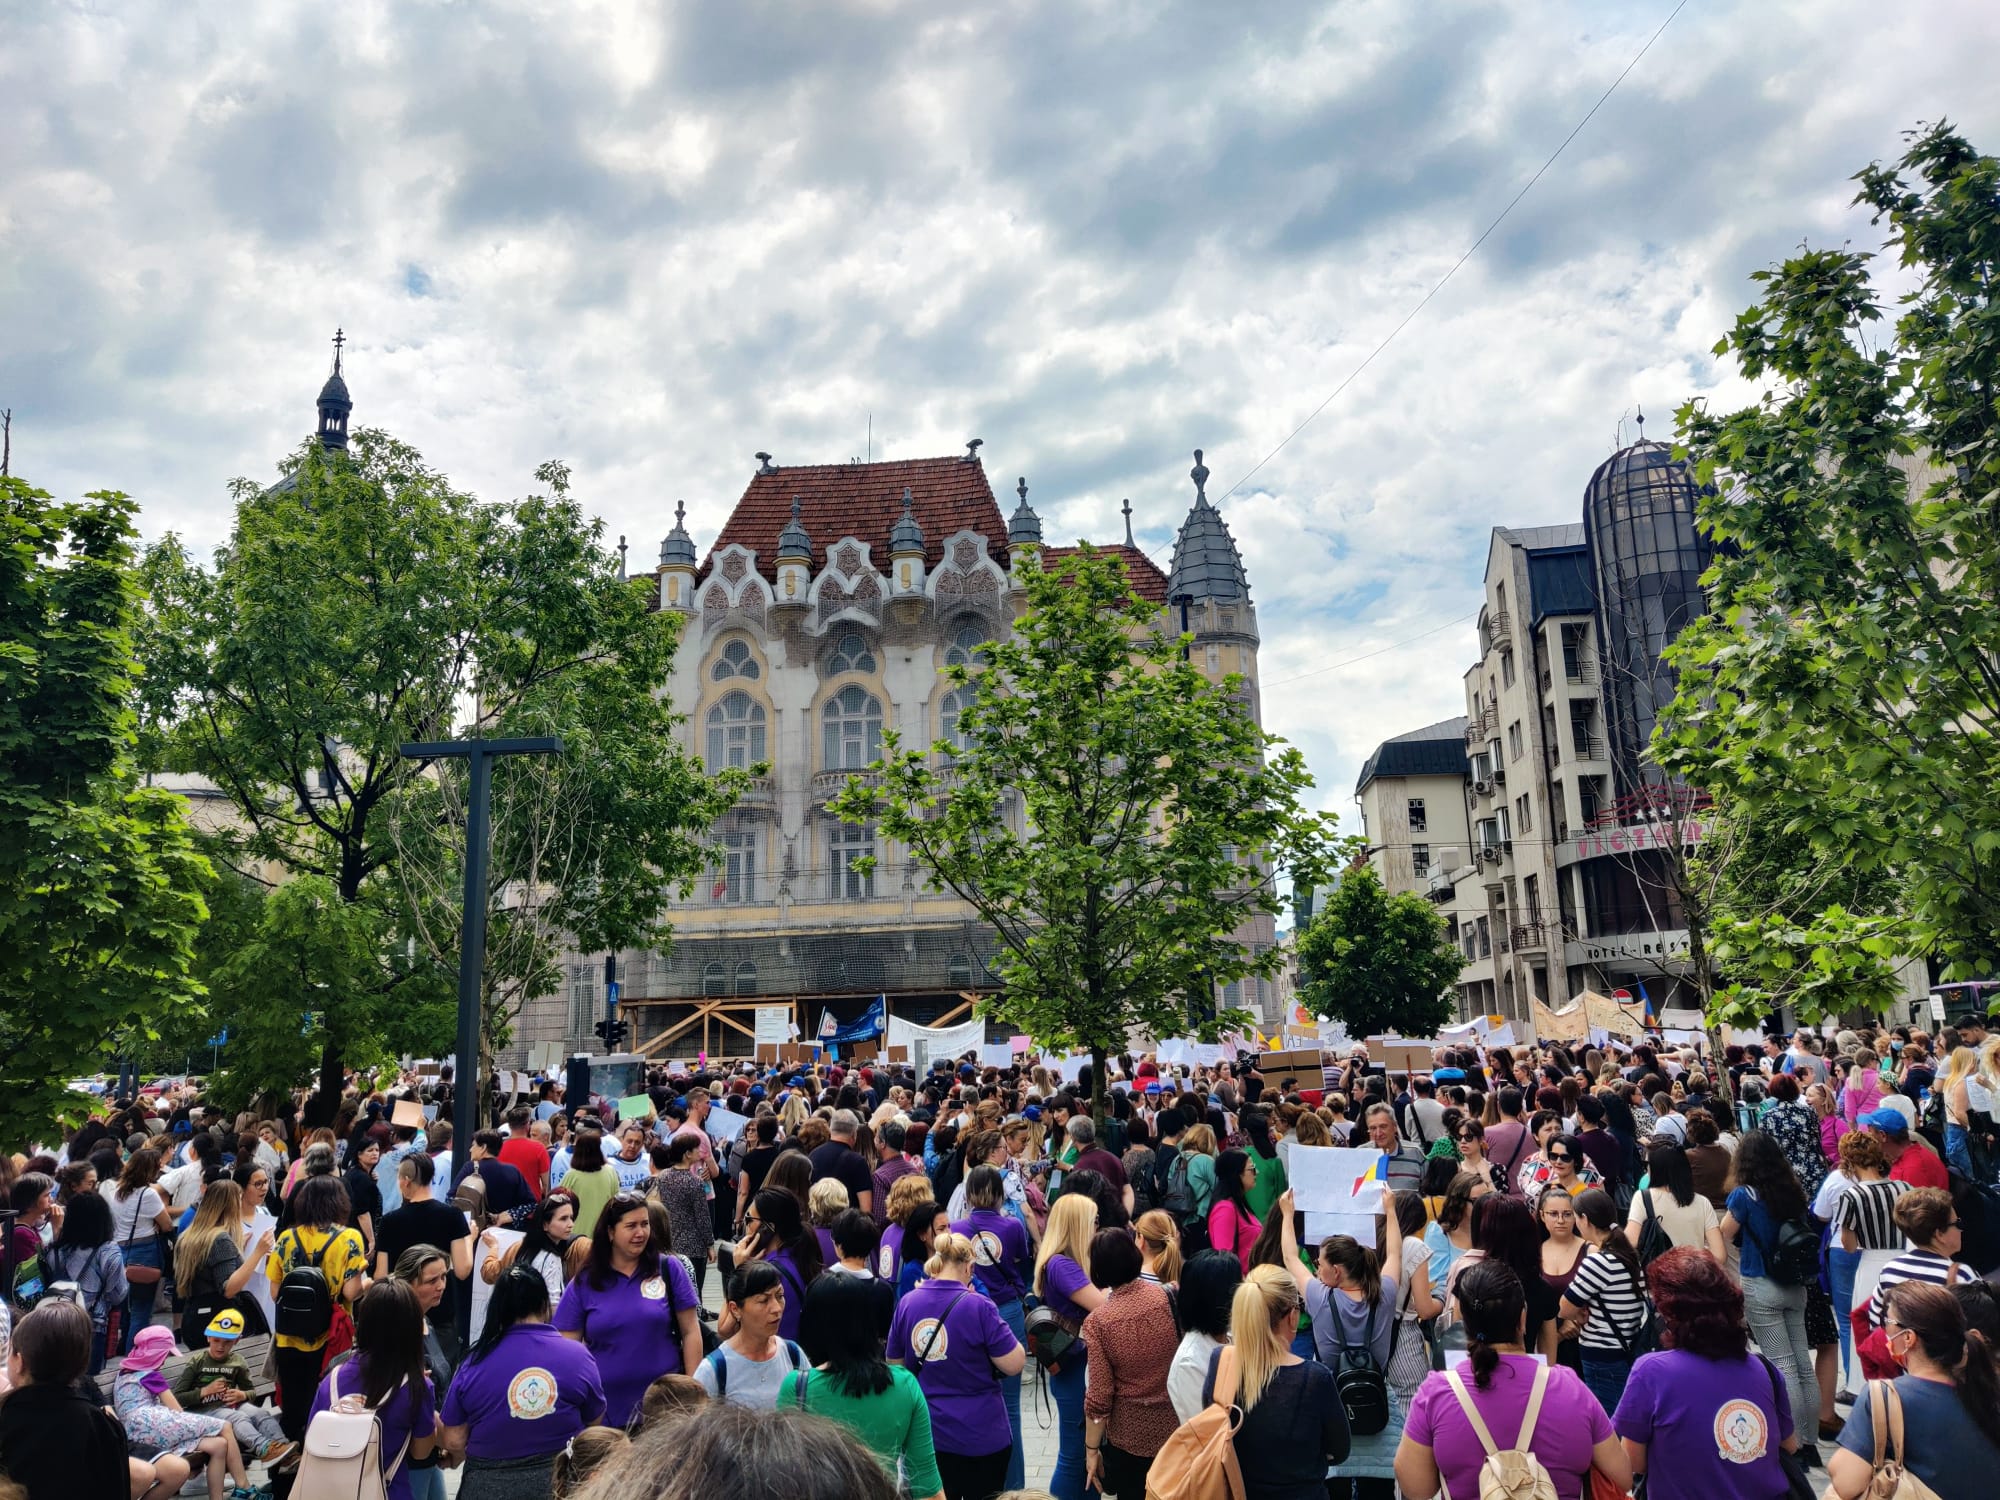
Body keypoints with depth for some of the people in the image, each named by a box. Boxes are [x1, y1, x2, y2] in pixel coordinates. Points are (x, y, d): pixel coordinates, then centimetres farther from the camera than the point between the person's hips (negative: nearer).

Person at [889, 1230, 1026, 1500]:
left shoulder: (906, 1303, -3)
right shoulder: (977, 1306, -18)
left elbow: (896, 1363, 9)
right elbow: (1015, 1365, -15)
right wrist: (989, 1317, -4)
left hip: (926, 1434, 4)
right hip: (980, 1437, -4)